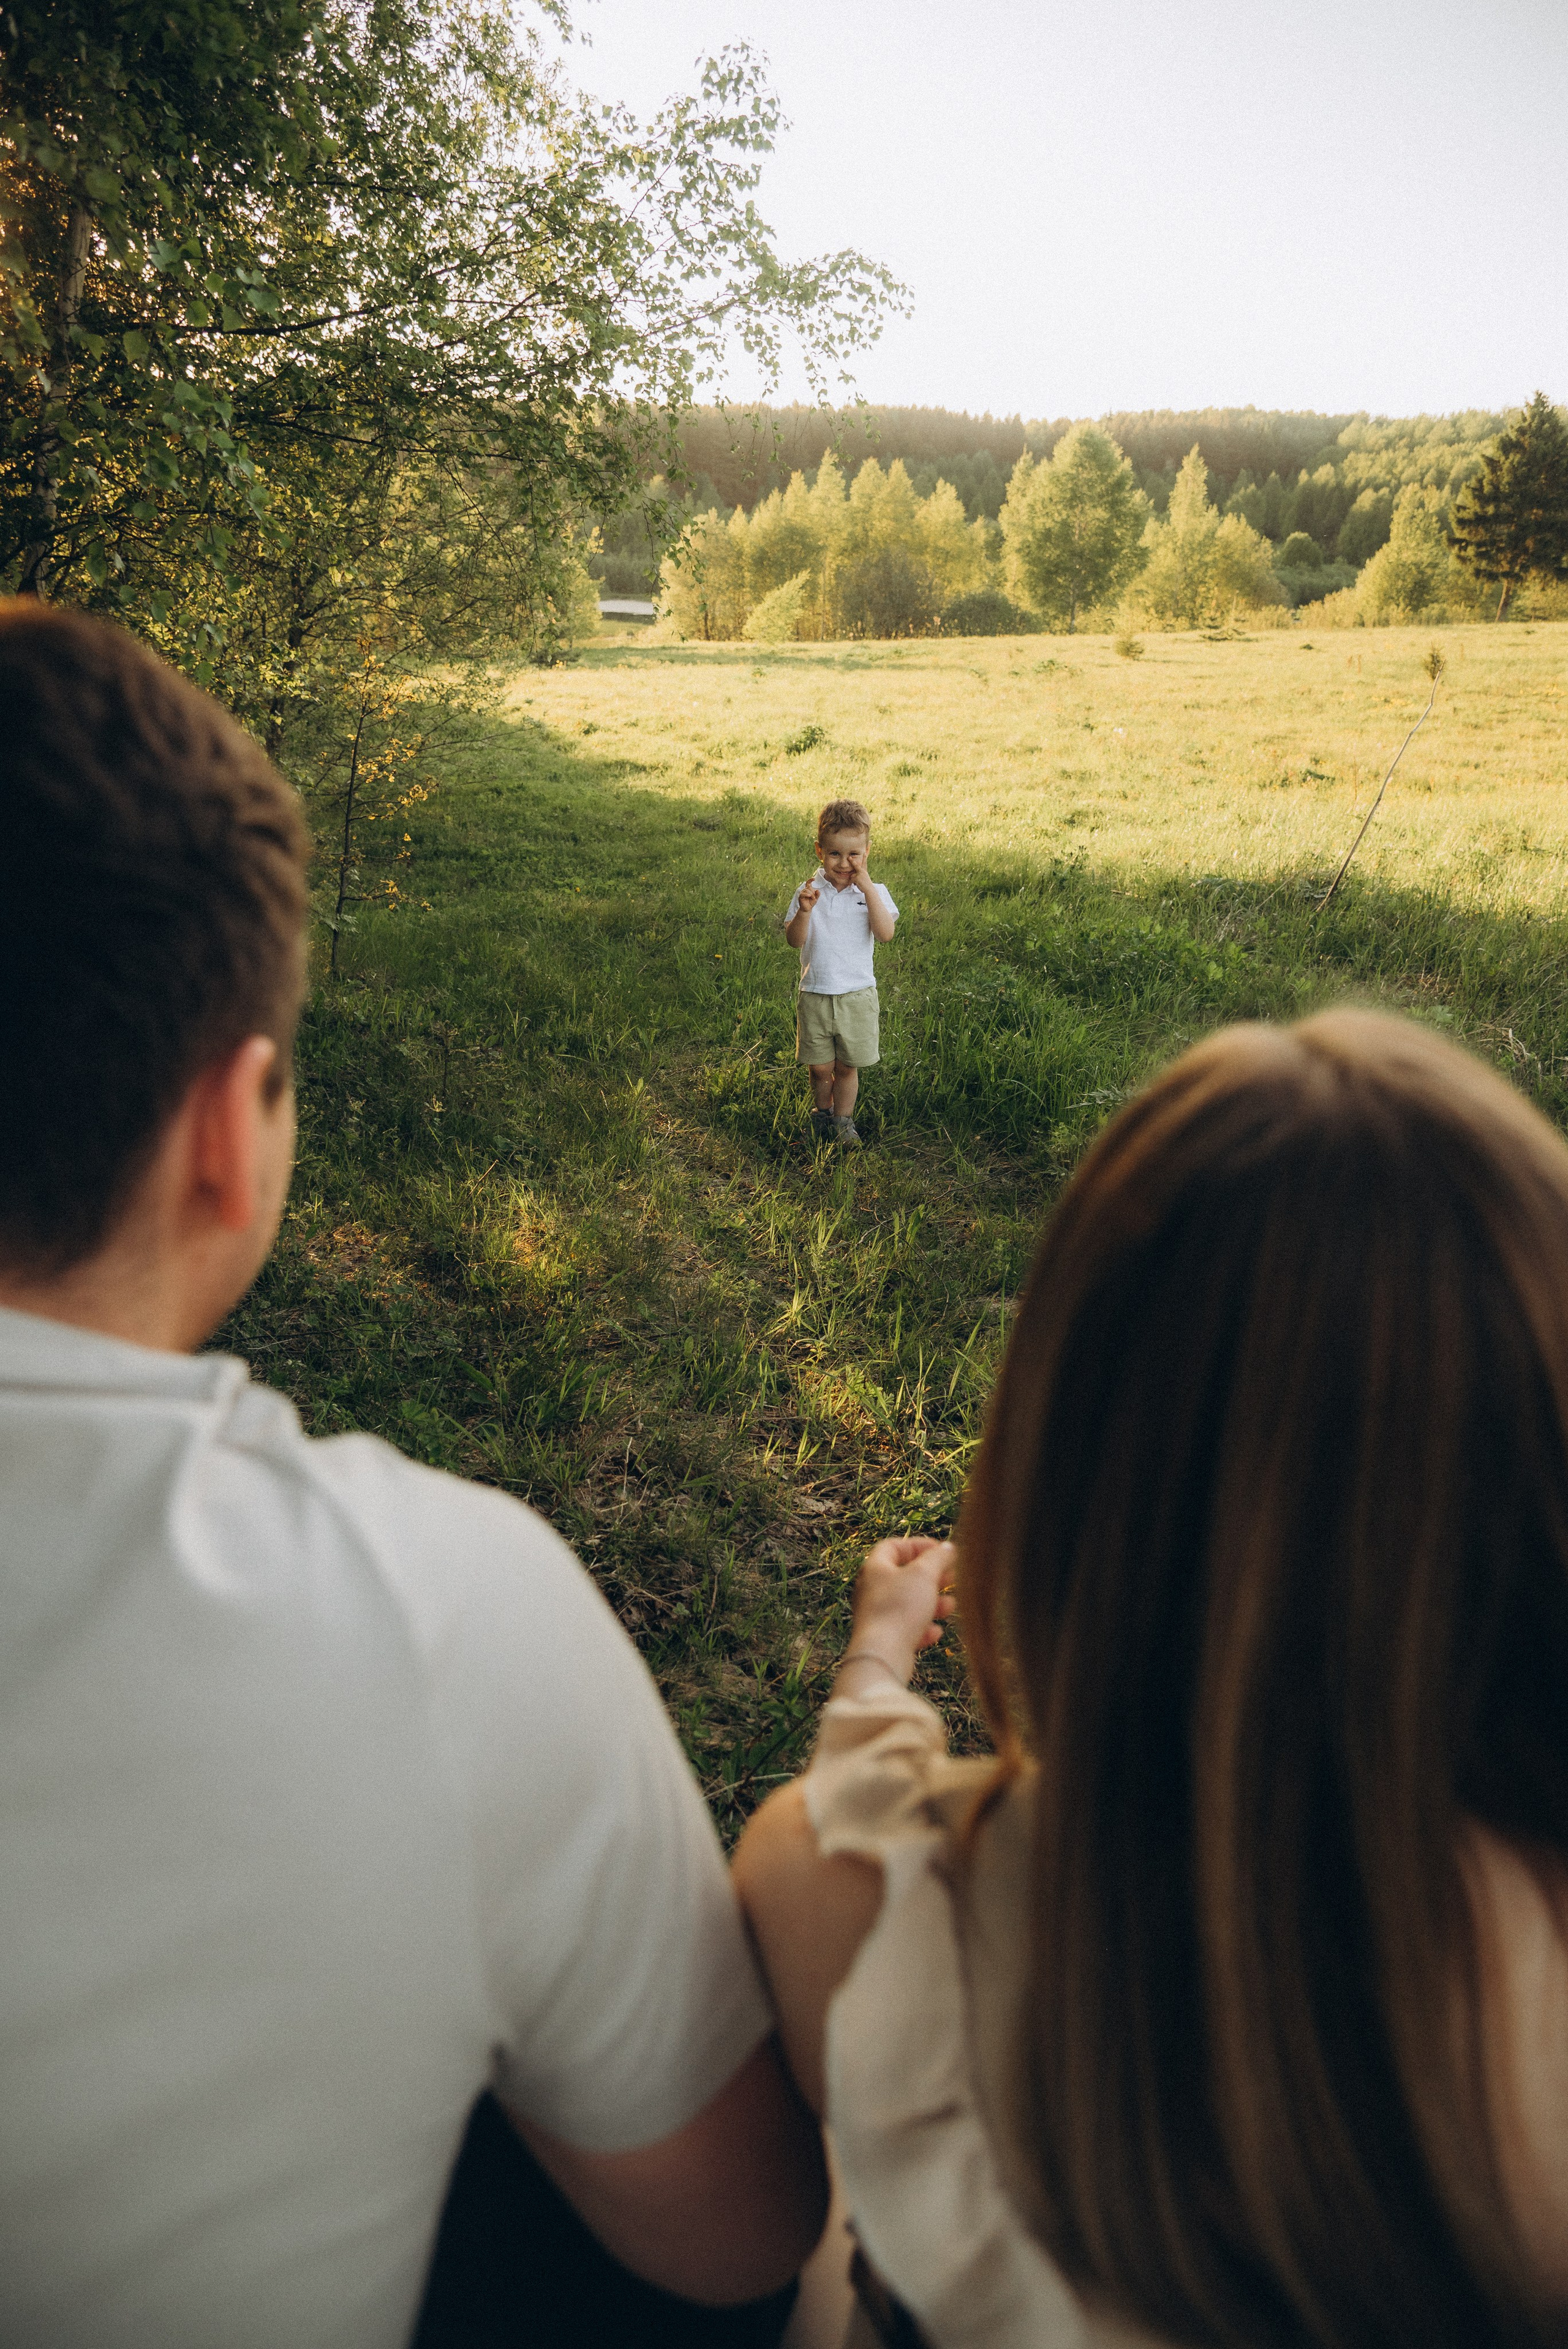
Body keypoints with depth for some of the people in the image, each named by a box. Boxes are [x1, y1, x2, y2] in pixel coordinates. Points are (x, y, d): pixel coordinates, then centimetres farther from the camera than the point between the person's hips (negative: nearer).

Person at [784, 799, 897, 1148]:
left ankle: (843, 1119, 28)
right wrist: (804, 911, -26)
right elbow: (794, 940, -8)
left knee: (847, 1066, 9)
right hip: (815, 994, 1)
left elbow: (886, 933, -20)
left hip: (856, 995, -1)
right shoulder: (810, 890, -2)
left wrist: (868, 889, -24)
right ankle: (822, 1112, 35)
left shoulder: (873, 893, -3)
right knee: (819, 1067, 9)